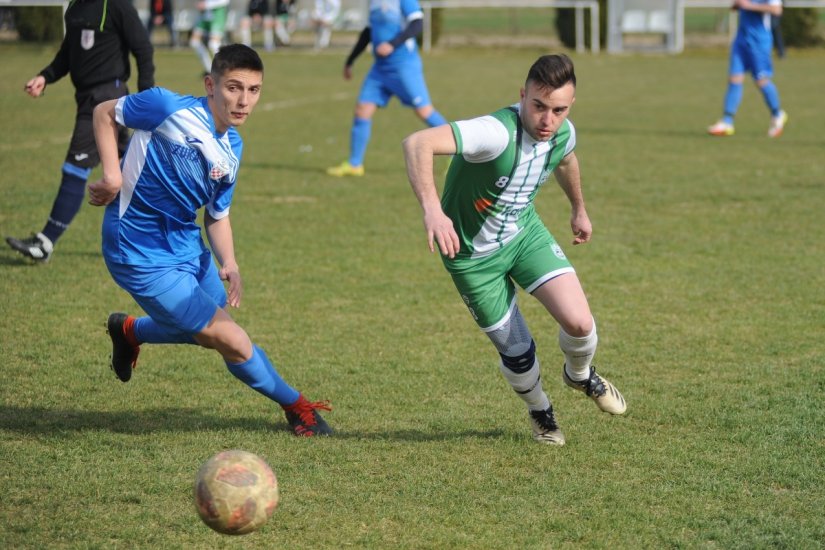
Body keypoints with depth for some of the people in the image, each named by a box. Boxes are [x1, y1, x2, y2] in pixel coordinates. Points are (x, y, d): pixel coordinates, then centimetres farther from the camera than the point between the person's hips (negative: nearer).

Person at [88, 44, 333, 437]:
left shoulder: (232, 148, 2)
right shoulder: (169, 109, -21)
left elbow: (217, 215, 10)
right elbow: (104, 113, -7)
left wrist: (229, 264, -8)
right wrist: (112, 175, -18)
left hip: (185, 245, 8)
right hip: (142, 254, -8)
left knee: (211, 329, 25)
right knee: (231, 340, -7)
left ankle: (130, 331, 48)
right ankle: (296, 407, 14)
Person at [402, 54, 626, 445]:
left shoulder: (563, 133, -13)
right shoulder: (497, 132, -36)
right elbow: (418, 144, -49)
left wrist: (578, 209, 30)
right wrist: (432, 209, -61)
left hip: (524, 233, 5)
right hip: (473, 254, -5)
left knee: (578, 322, -13)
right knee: (517, 353, 2)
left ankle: (581, 375, 24)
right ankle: (540, 412, 37)